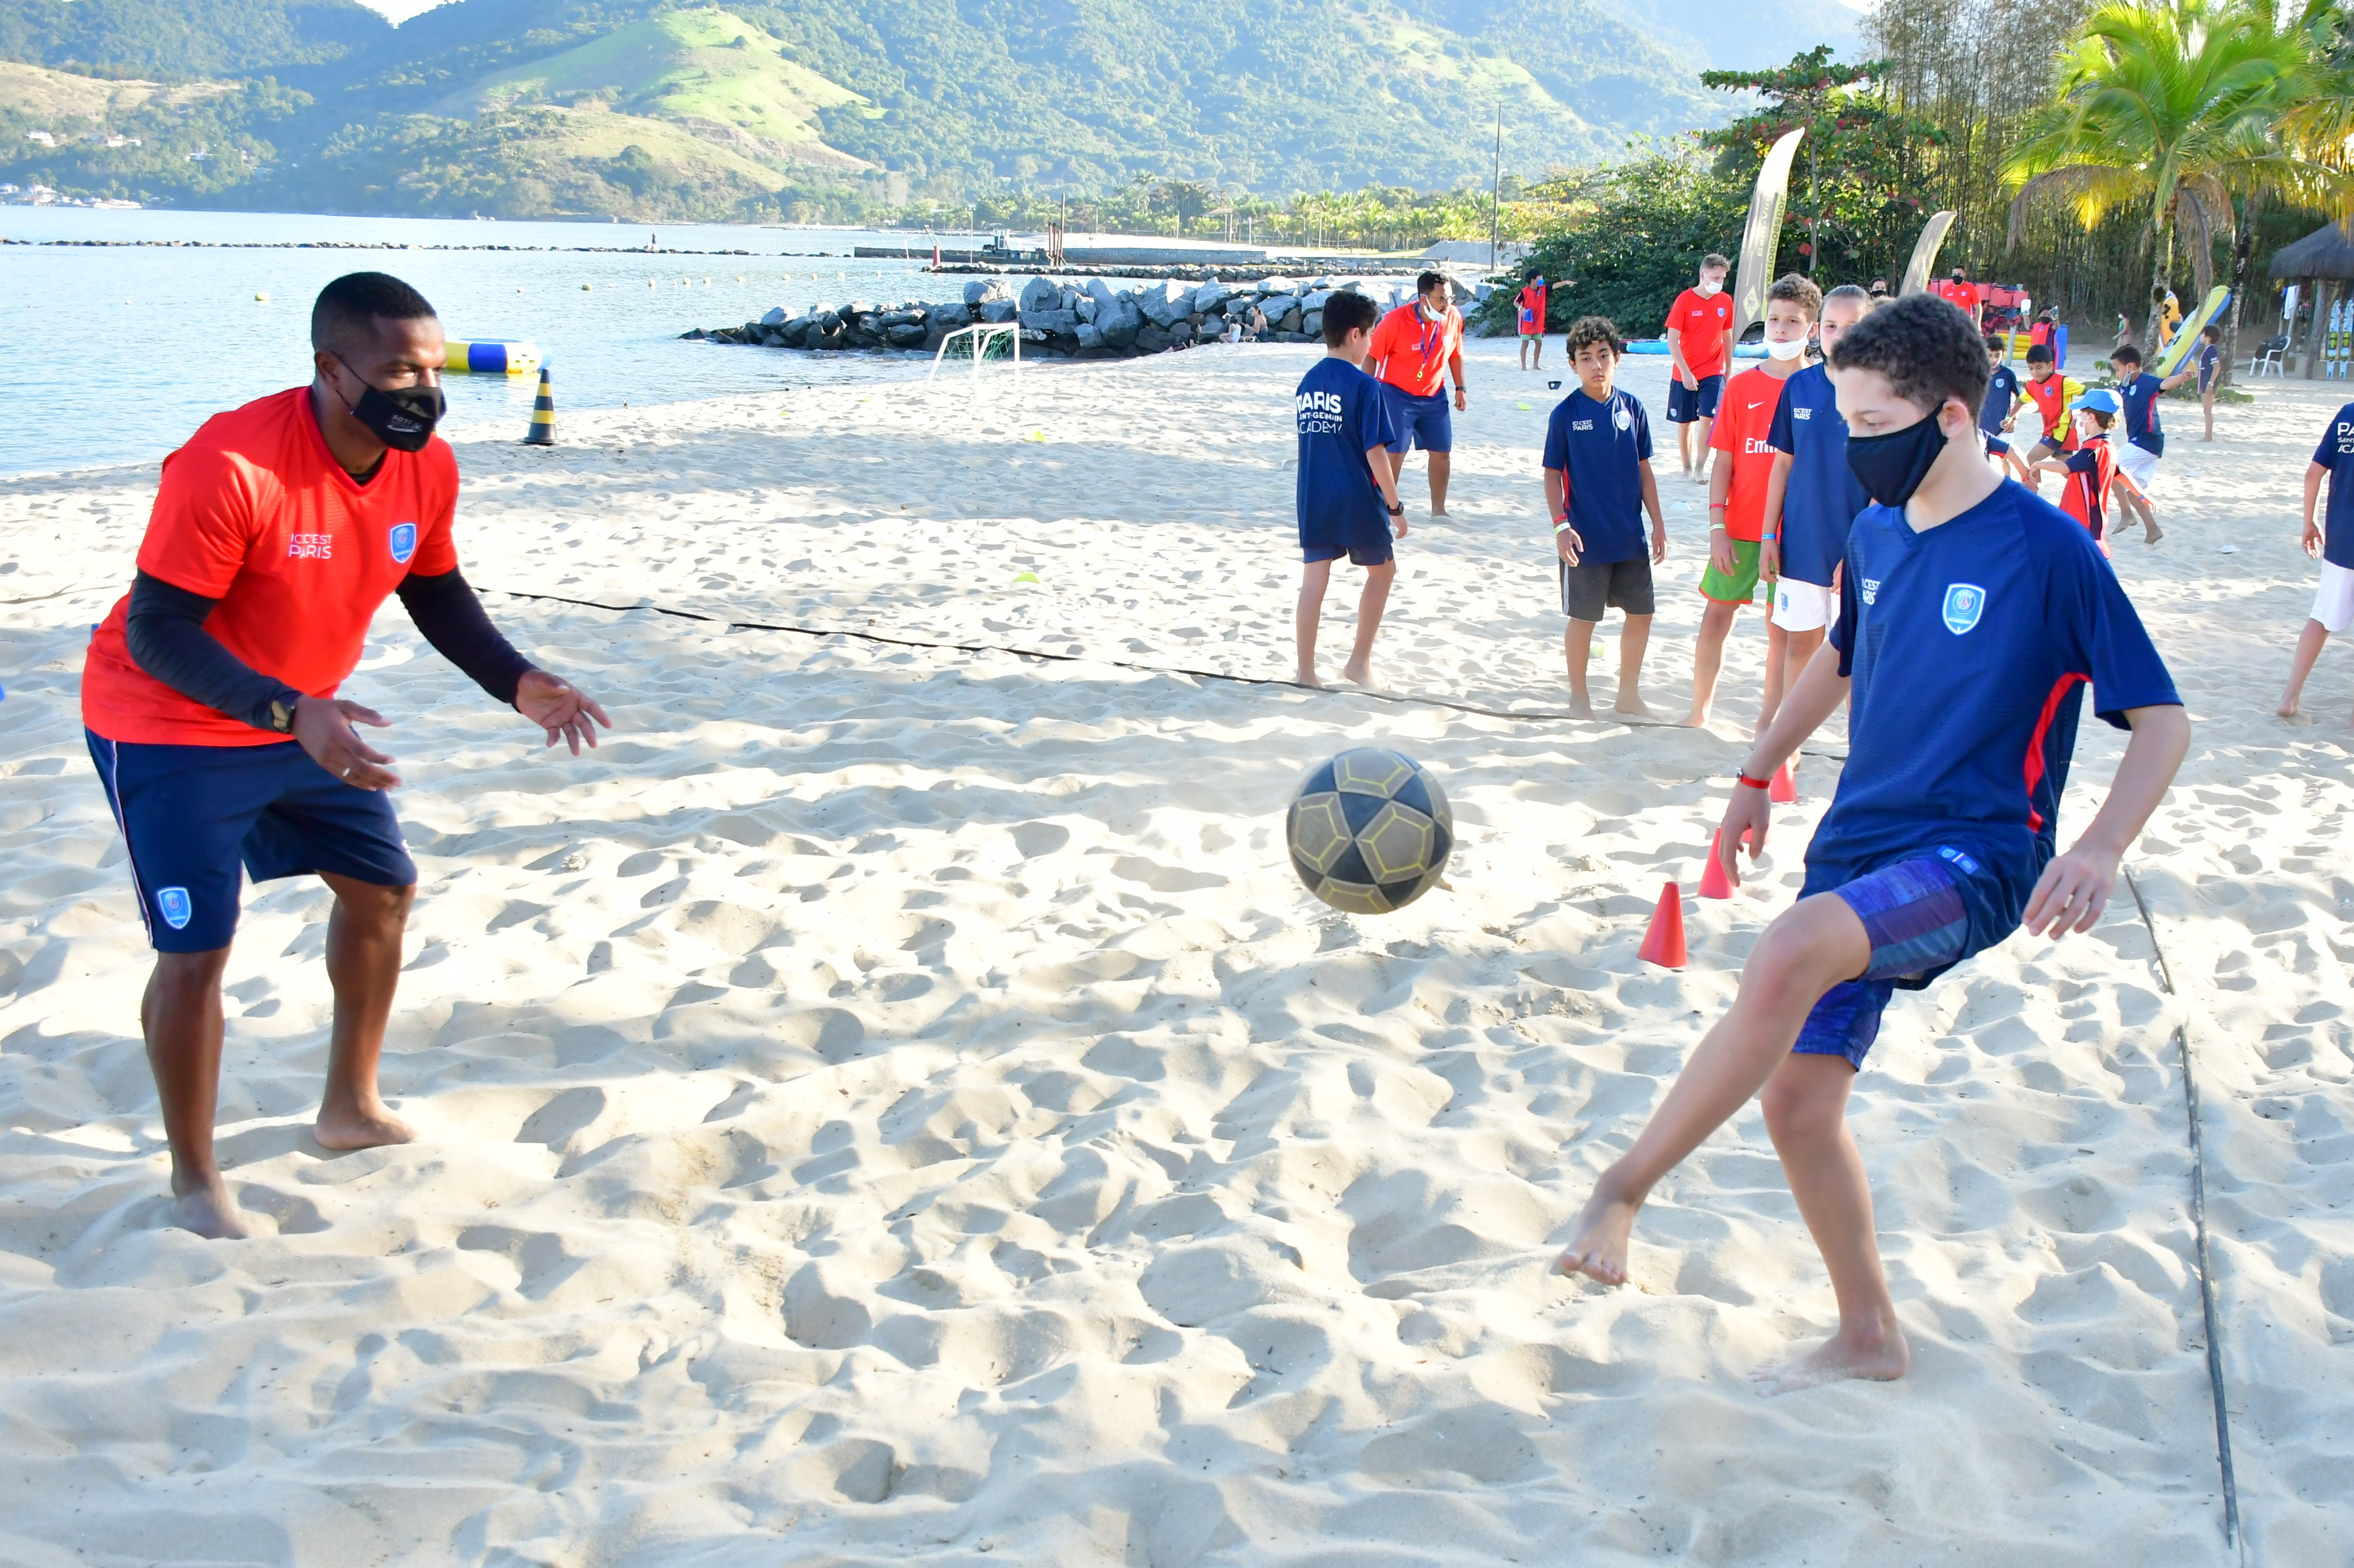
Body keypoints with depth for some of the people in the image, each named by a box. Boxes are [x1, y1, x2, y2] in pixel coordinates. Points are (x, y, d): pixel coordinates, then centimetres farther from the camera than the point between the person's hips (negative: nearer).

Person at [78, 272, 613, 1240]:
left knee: (383, 888, 14)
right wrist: (290, 713, -42)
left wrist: (516, 682, -10)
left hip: (309, 718, 8)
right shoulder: (229, 468, -33)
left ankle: (350, 1110, 33)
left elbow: (436, 594, 6)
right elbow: (157, 631, -30)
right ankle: (193, 1181, 10)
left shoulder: (426, 467, -10)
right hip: (173, 731, -8)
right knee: (196, 949, -10)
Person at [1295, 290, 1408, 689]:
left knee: (1314, 579, 6)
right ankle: (1359, 661, 15)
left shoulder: (1307, 382, 6)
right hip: (1358, 501, -5)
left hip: (1314, 499, 5)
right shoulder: (1365, 386, -14)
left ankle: (1306, 671, 5)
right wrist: (1395, 506, -9)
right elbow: (1375, 451, -16)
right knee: (1382, 570, 15)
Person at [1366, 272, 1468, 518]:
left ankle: (1439, 509, 22)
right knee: (1394, 453, -7)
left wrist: (1460, 388, 9)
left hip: (1434, 396, 5)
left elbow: (1455, 354, 8)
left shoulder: (1454, 317, -9)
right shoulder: (1395, 321, -22)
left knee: (1441, 452, 7)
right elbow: (1372, 357, -12)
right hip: (1397, 394, -5)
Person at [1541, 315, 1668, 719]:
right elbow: (1553, 474, -4)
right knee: (1583, 619, 5)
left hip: (1631, 536, 4)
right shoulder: (1565, 414, -7)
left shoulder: (1632, 408, 2)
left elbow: (1644, 470, 7)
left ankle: (1628, 695, 25)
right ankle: (1579, 698, 21)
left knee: (1641, 613, 9)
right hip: (1586, 538, -4)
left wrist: (1658, 524, 6)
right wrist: (1561, 526, -14)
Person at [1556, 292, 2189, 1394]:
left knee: (1786, 957, -34)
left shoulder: (2048, 550, -12)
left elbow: (2161, 721, -10)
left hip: (1973, 860, -7)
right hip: (1856, 849, 7)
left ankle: (1622, 1191, -22)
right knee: (1797, 1101, 2)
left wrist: (2098, 851, -25)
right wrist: (1757, 777, 29)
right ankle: (1869, 1337, 23)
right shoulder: (1877, 534, 8)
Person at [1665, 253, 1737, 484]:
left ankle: (1700, 467, -3)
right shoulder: (1685, 300, -9)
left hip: (1713, 371, 2)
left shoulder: (1726, 301, 2)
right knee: (1684, 422, 7)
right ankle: (1687, 466, 21)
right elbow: (1672, 341, -12)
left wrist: (1728, 370, 14)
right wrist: (1685, 372, -19)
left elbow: (1727, 337, 13)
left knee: (1707, 418, -11)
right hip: (1684, 373, -2)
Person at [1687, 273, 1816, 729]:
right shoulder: (1742, 387, 2)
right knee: (1715, 619, 6)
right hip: (1739, 530, 1)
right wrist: (1717, 526, -5)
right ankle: (1699, 711, 22)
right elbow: (1723, 462, 3)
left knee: (1783, 631, 5)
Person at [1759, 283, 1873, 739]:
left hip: (1859, 550, -3)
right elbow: (1784, 464, 8)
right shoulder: (1799, 386, 1)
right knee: (1799, 641, 11)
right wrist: (1769, 535, 5)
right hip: (1801, 542, 3)